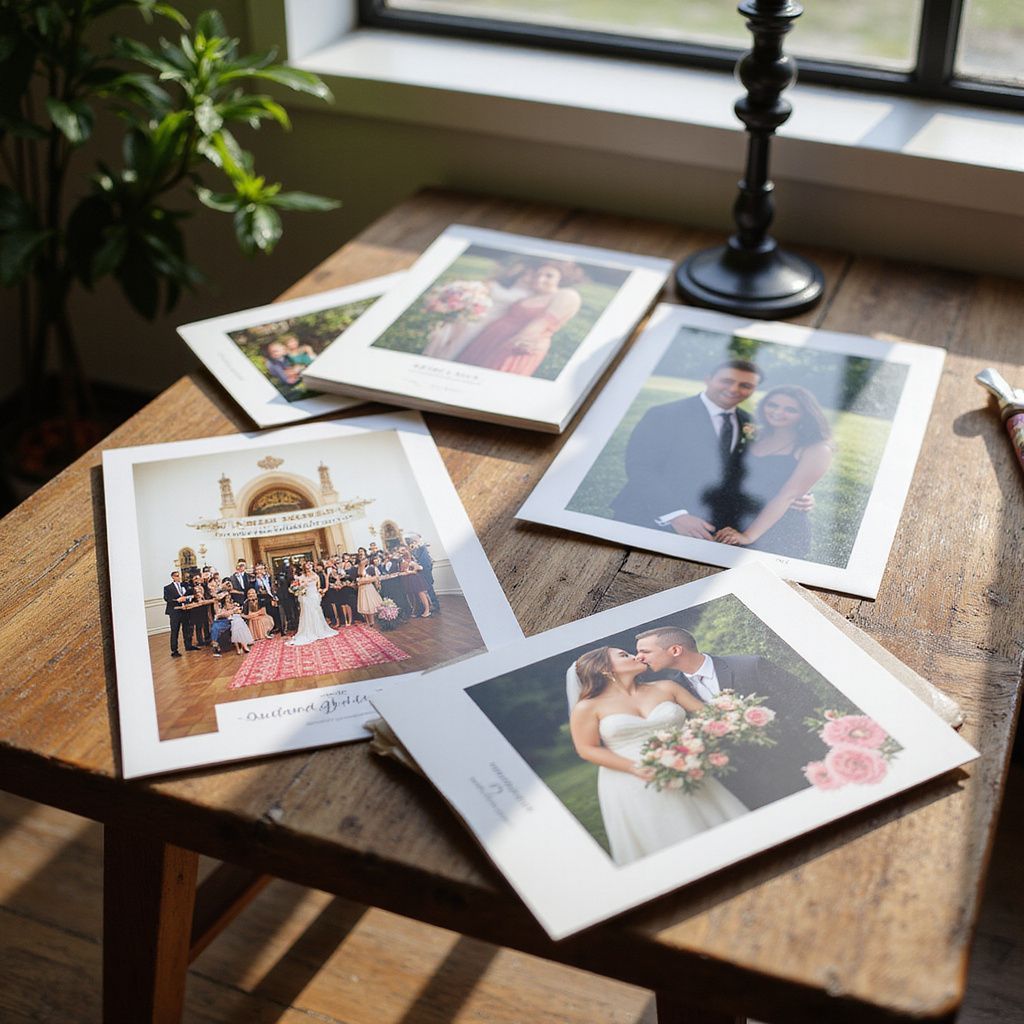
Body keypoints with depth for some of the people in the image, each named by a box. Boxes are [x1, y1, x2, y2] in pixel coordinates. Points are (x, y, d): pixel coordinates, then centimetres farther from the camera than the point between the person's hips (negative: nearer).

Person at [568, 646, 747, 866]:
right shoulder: (588, 707, -1)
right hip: (632, 787, -3)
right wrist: (636, 769, -15)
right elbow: (587, 749, -6)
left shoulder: (665, 688, 8)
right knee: (661, 848, -1)